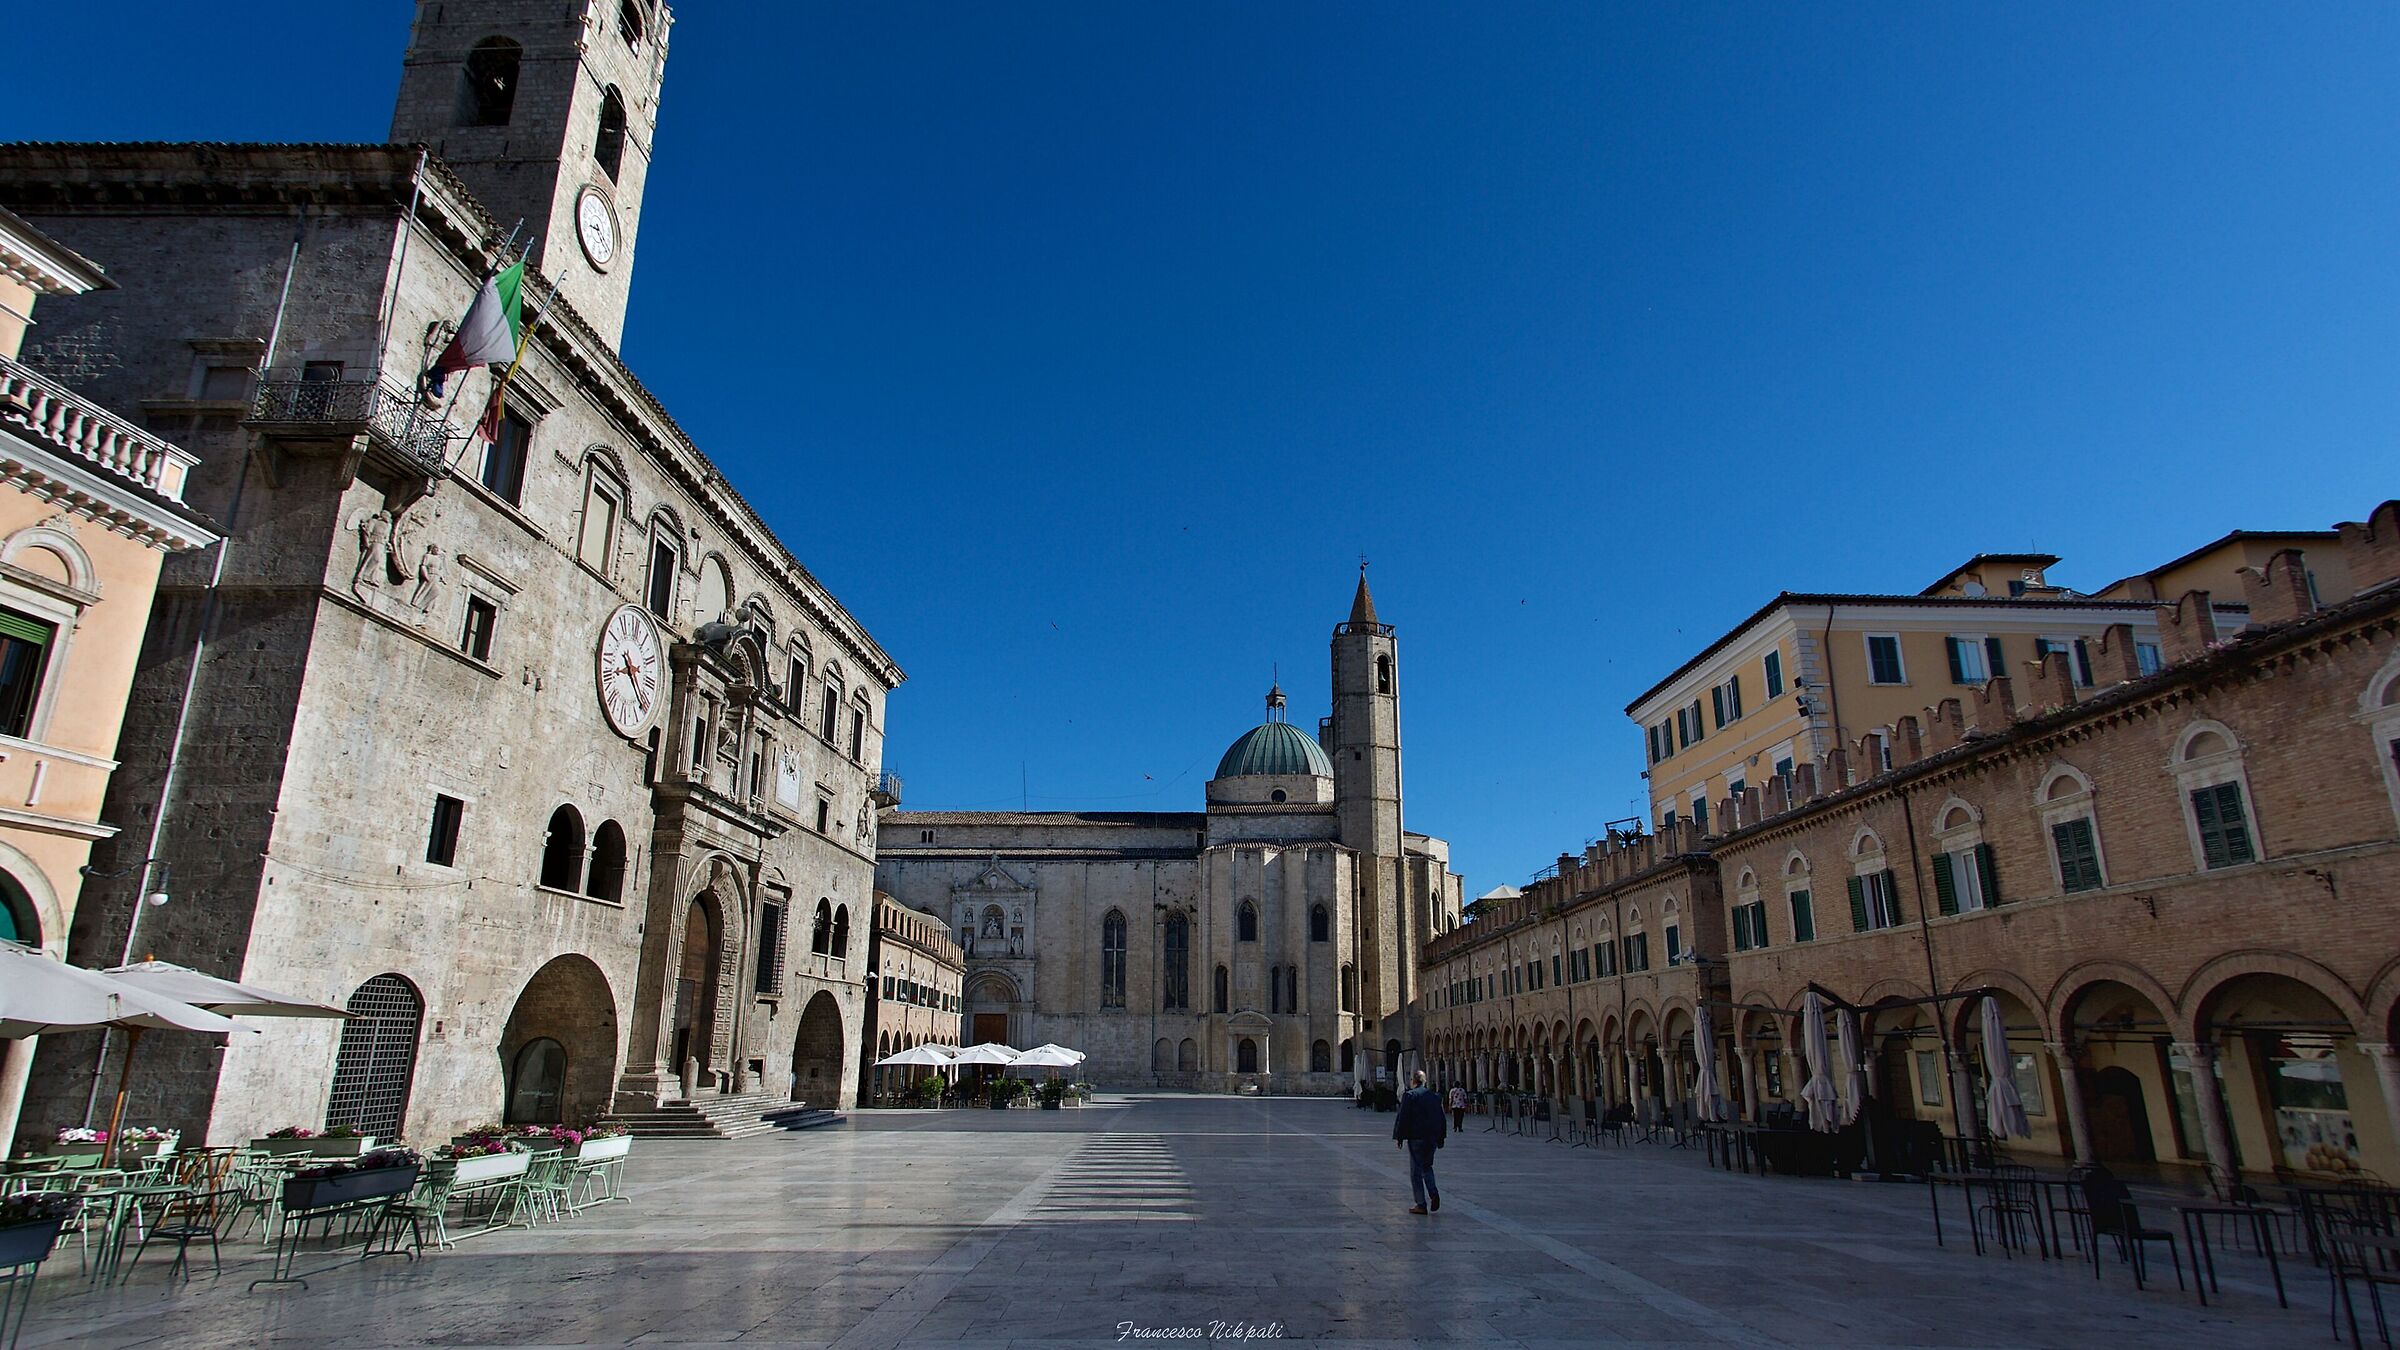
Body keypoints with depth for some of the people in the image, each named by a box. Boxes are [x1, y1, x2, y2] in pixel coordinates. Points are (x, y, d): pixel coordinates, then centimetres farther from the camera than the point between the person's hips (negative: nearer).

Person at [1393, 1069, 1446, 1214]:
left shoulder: (1410, 1095, -8)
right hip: (1432, 1137, 5)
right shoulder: (1435, 1096, 8)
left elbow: (1403, 1117, -9)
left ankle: (1421, 1205, 3)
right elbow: (1441, 1118, 13)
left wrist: (1400, 1137, -1)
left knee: (1416, 1170, 3)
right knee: (1427, 1166, 21)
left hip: (1416, 1137, -5)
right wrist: (1440, 1138, 20)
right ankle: (1433, 1192, -1)